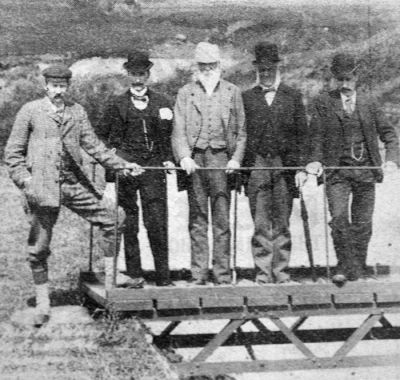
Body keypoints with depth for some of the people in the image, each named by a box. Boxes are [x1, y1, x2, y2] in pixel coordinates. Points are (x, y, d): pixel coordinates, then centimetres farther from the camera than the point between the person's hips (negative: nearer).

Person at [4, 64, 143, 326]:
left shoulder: (77, 111, 10)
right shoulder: (30, 111, 1)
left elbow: (93, 145, 11)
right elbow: (13, 152, 3)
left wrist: (122, 164, 2)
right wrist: (24, 180, -9)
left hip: (74, 183, 3)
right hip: (43, 186, -3)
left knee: (112, 218, -6)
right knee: (39, 247, 1)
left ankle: (110, 281, 6)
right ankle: (43, 303, 17)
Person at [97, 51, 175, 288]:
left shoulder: (162, 103, 11)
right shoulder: (118, 105, 8)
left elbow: (171, 135, 15)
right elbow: (103, 137, 12)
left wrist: (169, 159, 2)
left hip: (154, 169, 0)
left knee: (158, 224, -5)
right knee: (128, 225, 2)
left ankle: (164, 277, 1)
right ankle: (135, 274, 11)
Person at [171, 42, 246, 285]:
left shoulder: (232, 92, 12)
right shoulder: (186, 93, 11)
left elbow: (241, 131, 11)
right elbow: (179, 130, 4)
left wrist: (236, 158, -3)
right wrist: (184, 156, -12)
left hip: (221, 158, 0)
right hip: (194, 160, 1)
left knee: (222, 219, -3)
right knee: (197, 219, 2)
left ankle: (223, 275, 1)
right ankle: (199, 275, 6)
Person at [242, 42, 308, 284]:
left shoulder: (293, 96, 9)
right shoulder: (247, 98, 10)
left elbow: (302, 133, 7)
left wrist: (301, 167, -1)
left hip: (285, 166, 0)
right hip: (256, 166, 0)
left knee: (282, 223, 3)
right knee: (261, 224, -3)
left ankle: (281, 273, 9)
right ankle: (263, 273, 2)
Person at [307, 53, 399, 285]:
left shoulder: (369, 103, 7)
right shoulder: (323, 103, 3)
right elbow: (316, 136, 3)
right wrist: (316, 160, -13)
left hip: (366, 170, 2)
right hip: (338, 170, -2)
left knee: (362, 223, 5)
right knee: (339, 219, -14)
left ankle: (358, 269, 17)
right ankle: (344, 267, -4)